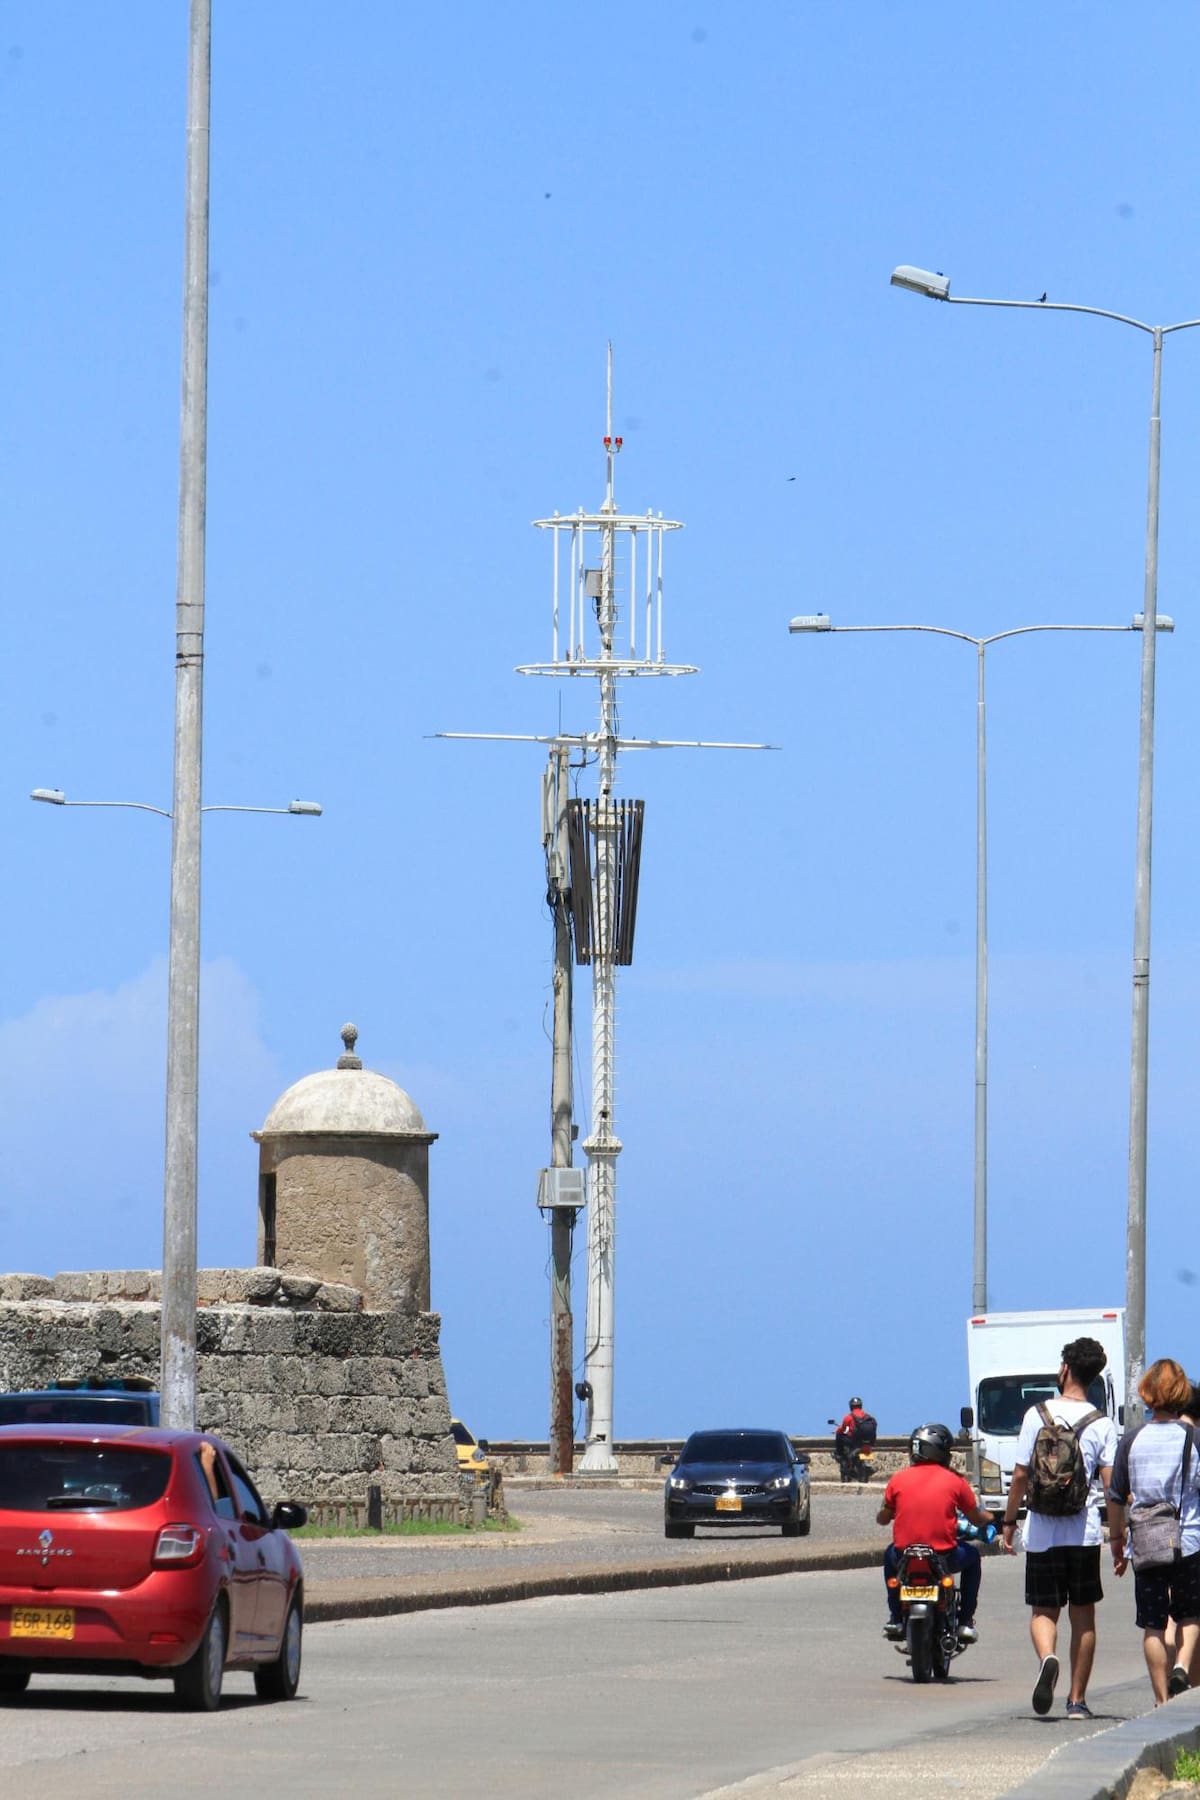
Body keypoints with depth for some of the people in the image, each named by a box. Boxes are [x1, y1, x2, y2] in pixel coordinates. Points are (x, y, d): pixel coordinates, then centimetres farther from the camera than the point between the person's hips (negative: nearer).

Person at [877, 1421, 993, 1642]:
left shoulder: (898, 1479, 1)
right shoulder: (954, 1481, -2)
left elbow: (882, 1519, 10)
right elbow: (976, 1518, 8)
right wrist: (988, 1517, 33)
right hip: (944, 1557, -2)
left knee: (890, 1554, 37)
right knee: (971, 1556, 30)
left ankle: (895, 1619, 34)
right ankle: (965, 1622, 24)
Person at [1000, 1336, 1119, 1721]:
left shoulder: (1037, 1415, -3)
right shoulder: (1102, 1425, -2)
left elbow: (1021, 1475, -2)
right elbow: (1111, 1486, -5)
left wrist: (1008, 1522, 9)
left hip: (1042, 1531, -1)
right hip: (1085, 1531, 1)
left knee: (1043, 1610, 7)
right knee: (1082, 1615, 9)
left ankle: (1047, 1658, -25)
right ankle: (1077, 1700, 11)